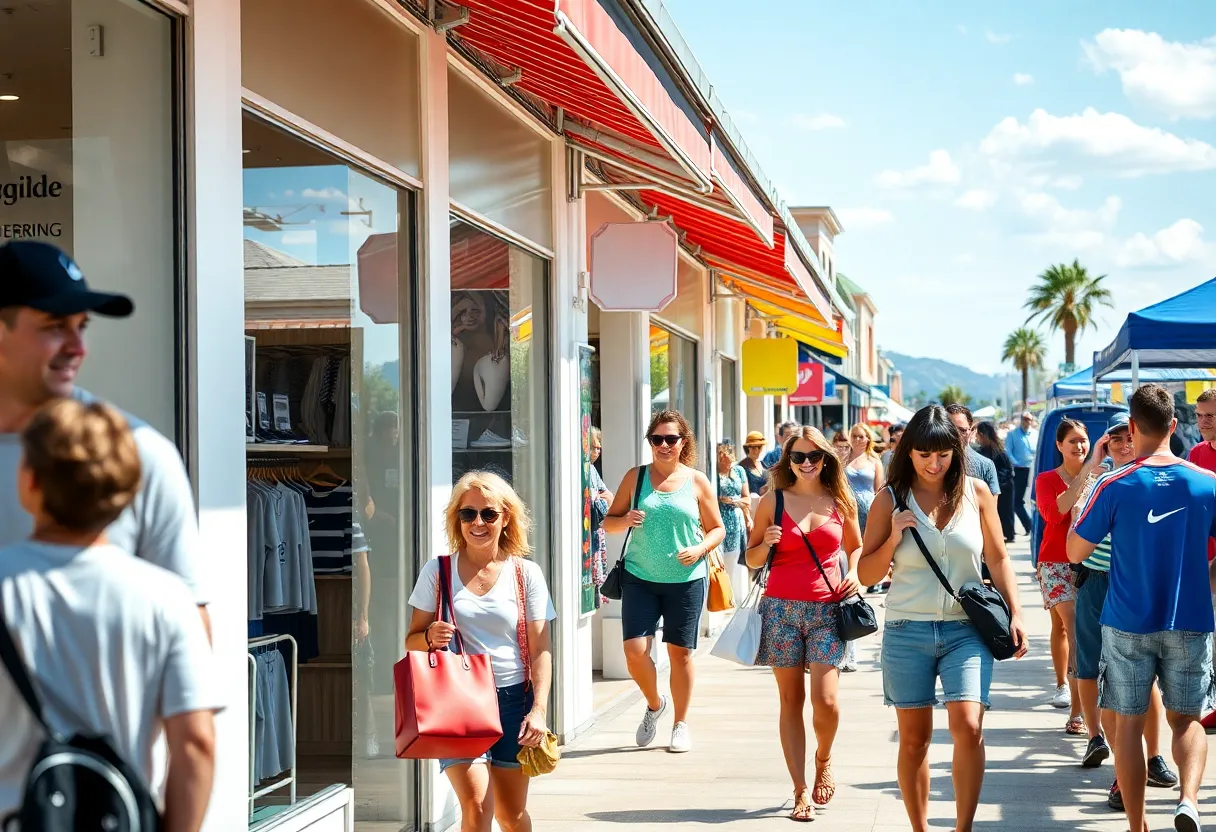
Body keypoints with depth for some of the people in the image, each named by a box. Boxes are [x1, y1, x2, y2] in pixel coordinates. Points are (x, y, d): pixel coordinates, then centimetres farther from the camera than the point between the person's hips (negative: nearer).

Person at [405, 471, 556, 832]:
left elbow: (541, 649, 0)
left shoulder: (526, 573, 3)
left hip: (513, 697, 1)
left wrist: (538, 709, -12)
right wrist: (430, 637, -16)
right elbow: (412, 640, 8)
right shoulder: (437, 571, 3)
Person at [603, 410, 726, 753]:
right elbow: (609, 522, 7)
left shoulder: (698, 482, 2)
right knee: (634, 650, -9)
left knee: (680, 652, 6)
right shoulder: (636, 477, 4)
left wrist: (700, 549, -13)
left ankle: (681, 723, 22)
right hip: (640, 578, 1)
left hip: (686, 580, -1)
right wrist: (626, 520, -15)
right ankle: (655, 704, 20)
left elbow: (717, 529, 7)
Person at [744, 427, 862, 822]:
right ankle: (801, 791, 7)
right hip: (782, 608, 0)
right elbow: (752, 558, 11)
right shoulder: (773, 501, 5)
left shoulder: (841, 501, 7)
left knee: (826, 702, -11)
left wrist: (854, 574, 2)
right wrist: (767, 544, -10)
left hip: (827, 610, 0)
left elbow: (856, 546, 21)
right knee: (790, 701, 1)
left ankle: (823, 760, 20)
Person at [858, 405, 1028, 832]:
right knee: (914, 739, 6)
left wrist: (1015, 614, 3)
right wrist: (894, 537, -11)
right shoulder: (890, 500, 1)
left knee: (968, 727, -17)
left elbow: (998, 559, 11)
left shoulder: (976, 492, 3)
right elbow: (866, 573, 4)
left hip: (966, 631, 0)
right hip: (907, 632, 0)